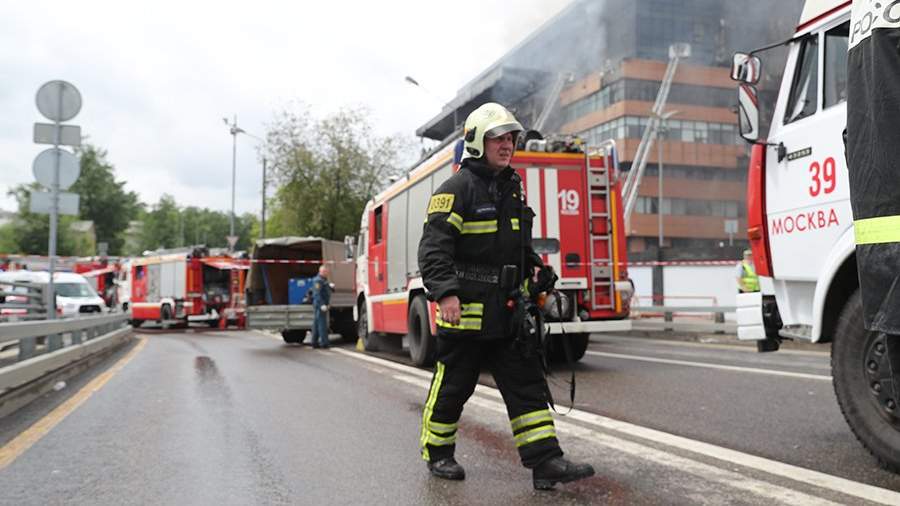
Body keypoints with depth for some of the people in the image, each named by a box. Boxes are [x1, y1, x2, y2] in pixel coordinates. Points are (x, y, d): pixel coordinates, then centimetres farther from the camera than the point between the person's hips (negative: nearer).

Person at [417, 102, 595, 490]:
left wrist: (533, 269, 10)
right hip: (465, 312, -7)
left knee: (527, 385, 3)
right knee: (453, 386, 6)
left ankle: (546, 462, 5)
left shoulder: (511, 188, 16)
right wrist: (446, 293, -28)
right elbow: (434, 247, -17)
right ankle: (438, 454, 24)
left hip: (506, 313, 7)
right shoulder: (457, 188, -9)